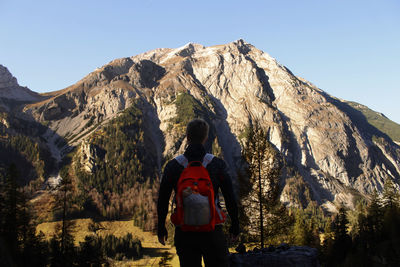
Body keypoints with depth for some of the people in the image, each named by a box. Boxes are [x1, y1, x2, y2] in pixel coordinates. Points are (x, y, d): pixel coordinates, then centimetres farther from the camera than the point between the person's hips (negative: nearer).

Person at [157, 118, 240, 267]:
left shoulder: (172, 166, -4)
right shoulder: (218, 164, -5)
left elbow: (162, 200, 1)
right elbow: (230, 199, -2)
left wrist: (161, 228, 12)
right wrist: (235, 226, 11)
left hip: (184, 232, 1)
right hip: (212, 230, -1)